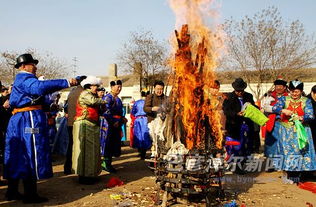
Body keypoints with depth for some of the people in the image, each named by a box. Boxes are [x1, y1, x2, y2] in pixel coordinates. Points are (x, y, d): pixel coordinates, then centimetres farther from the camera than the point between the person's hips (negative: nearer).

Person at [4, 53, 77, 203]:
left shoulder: (20, 80, 23)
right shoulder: (25, 79, -11)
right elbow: (41, 87, -32)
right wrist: (66, 83, -36)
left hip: (18, 120, 10)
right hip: (30, 120, -10)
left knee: (17, 156, 13)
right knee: (32, 154, -6)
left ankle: (12, 192, 21)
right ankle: (30, 195, 0)